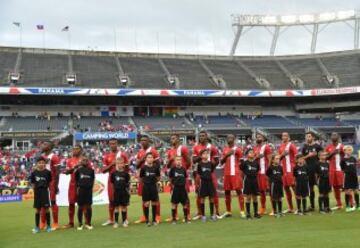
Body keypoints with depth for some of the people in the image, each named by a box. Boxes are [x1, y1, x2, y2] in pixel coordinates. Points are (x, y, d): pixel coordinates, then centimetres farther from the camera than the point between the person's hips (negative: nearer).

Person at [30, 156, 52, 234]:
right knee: (37, 209, 7)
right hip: (37, 192, 2)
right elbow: (33, 183, 7)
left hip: (45, 191, -1)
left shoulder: (47, 172, -4)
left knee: (46, 209, 1)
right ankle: (37, 227, 15)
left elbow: (50, 182, 3)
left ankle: (48, 226, 12)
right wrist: (35, 190, 3)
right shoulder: (34, 173, 0)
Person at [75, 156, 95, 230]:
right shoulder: (78, 170, 3)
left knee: (88, 206, 4)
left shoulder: (91, 170, 5)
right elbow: (76, 180, 8)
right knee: (80, 207, 4)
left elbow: (93, 180, 10)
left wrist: (90, 186, 0)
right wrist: (78, 187, -1)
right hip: (81, 190, -1)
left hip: (88, 190, 1)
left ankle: (88, 223, 14)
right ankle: (80, 224, 12)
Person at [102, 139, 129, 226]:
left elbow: (127, 168, 2)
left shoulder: (122, 154, -1)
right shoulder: (107, 156, 6)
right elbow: (103, 170, 2)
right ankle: (110, 220, 13)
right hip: (111, 180, 2)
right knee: (111, 200, 6)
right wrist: (111, 164, -13)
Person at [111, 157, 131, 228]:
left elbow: (128, 183, 0)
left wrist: (128, 192, -3)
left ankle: (124, 221, 16)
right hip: (116, 192, 1)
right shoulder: (114, 173, 0)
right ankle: (116, 222, 10)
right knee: (116, 207, 4)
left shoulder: (126, 173, -2)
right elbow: (112, 182, 8)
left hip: (124, 192, 0)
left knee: (124, 206, 6)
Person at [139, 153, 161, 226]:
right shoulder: (144, 168, -9)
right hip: (146, 187, -2)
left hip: (154, 187, 2)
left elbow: (158, 177, 11)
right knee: (146, 204, -1)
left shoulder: (156, 167, -3)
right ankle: (147, 220, 8)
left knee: (154, 203, 7)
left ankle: (154, 220, 18)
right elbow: (141, 178, 3)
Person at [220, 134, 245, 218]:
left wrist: (241, 172, -6)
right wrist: (226, 155, -8)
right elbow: (221, 162, 9)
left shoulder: (237, 149, 1)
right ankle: (228, 211, 17)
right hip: (227, 173, 5)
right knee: (227, 191, 8)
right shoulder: (225, 149, 13)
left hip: (236, 173, -5)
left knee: (239, 191, -8)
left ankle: (242, 211, -8)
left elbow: (241, 162, 1)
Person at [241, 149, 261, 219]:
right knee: (248, 197, 0)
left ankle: (256, 213, 18)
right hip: (248, 181, -4)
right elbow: (241, 169, -3)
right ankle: (248, 214, 7)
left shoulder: (256, 163, 4)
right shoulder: (245, 163, -8)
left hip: (255, 181, 4)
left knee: (255, 197, 10)